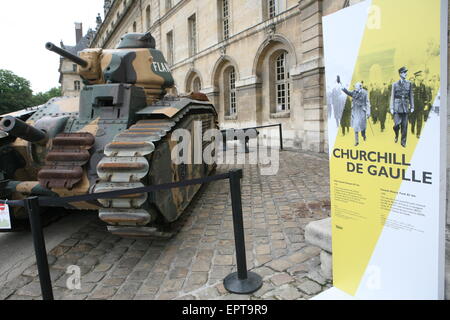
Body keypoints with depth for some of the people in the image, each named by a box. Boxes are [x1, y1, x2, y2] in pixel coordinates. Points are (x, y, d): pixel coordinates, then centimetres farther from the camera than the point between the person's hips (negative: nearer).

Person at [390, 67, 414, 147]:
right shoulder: (395, 84, 4)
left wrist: (412, 107, 6)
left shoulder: (409, 84, 9)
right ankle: (396, 135, 22)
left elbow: (411, 96, 10)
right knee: (397, 124, -9)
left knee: (404, 125, 2)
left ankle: (403, 142, 12)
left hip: (406, 107, 2)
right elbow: (392, 97, 2)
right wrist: (392, 108, -3)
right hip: (397, 107, -2)